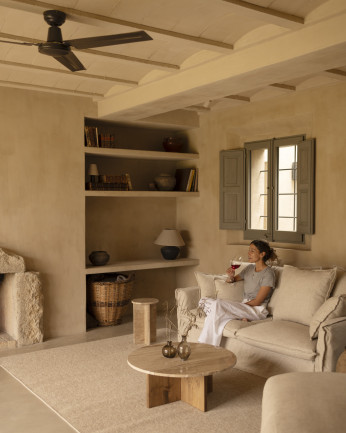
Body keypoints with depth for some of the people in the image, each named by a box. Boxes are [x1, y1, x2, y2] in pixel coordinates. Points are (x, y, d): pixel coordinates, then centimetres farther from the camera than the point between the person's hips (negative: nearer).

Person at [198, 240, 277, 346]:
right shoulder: (250, 268, 14)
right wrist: (231, 276, 0)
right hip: (244, 307, 7)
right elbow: (230, 281, 24)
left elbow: (257, 302, -12)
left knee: (218, 304, -31)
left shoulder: (268, 273, -9)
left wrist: (238, 306, -9)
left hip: (257, 311, -7)